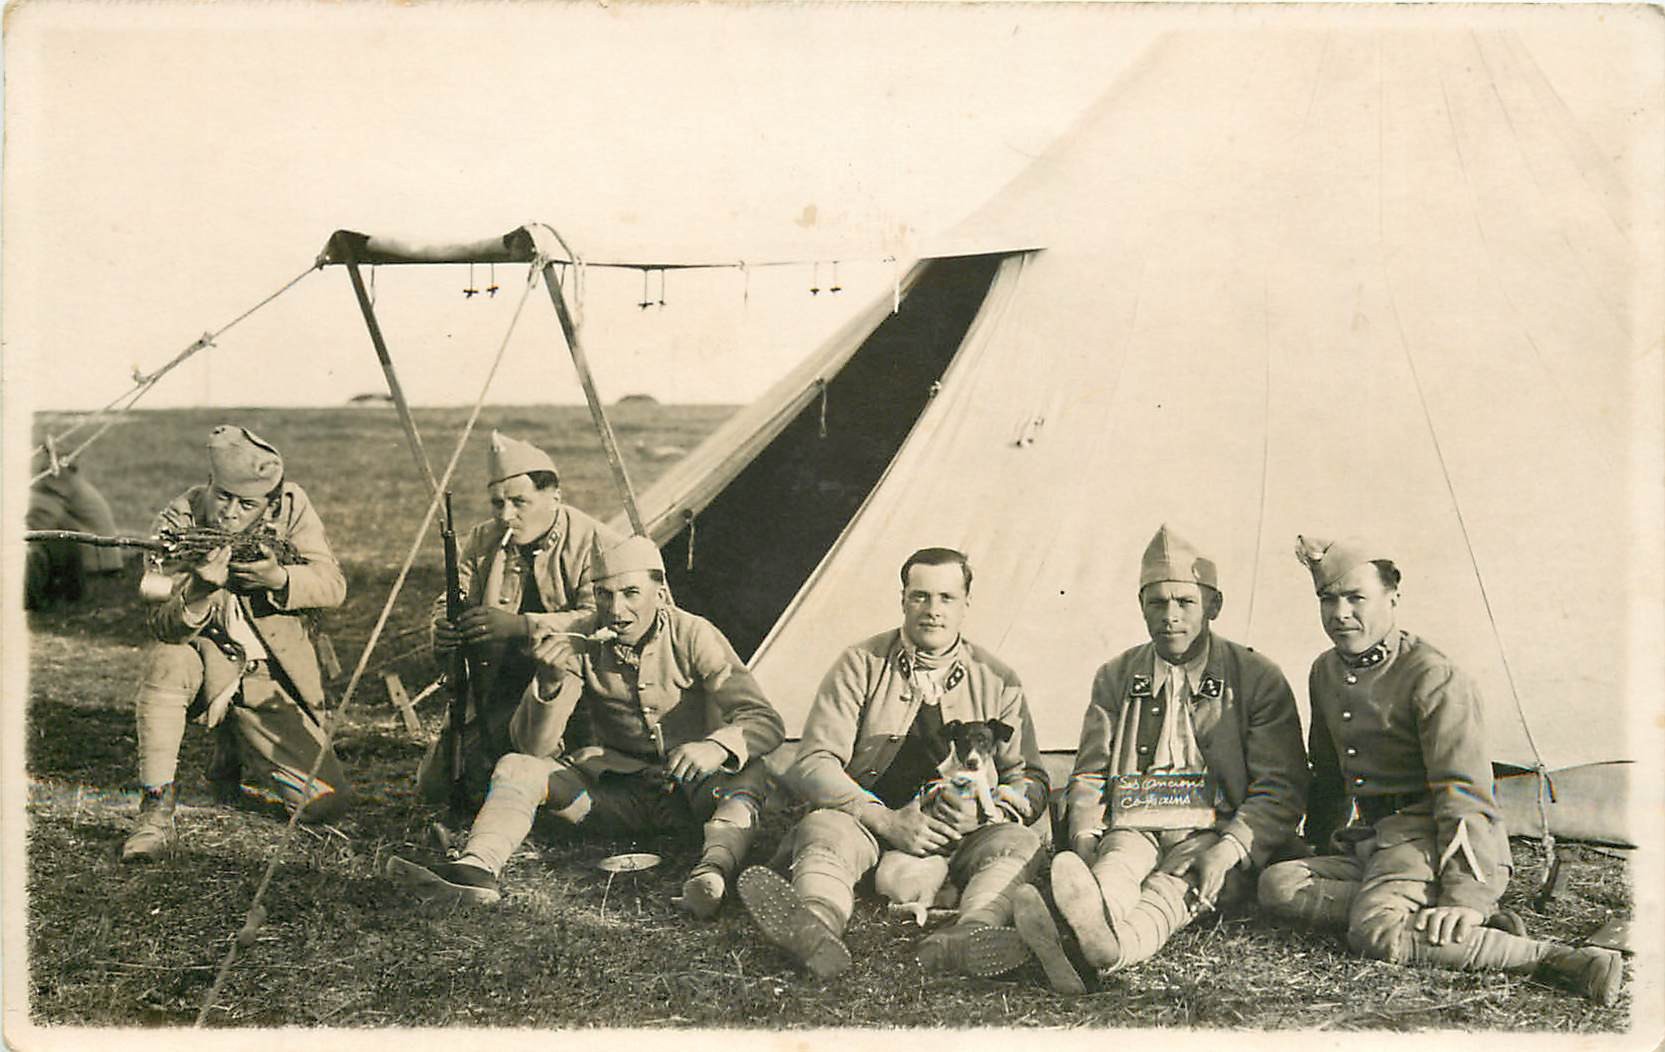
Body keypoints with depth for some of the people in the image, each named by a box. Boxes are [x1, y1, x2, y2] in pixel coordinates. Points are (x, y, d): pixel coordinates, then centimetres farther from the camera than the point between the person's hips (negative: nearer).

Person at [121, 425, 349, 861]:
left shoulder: (292, 507, -9)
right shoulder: (180, 520, -15)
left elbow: (333, 586, -13)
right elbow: (163, 625, -22)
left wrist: (279, 579, -33)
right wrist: (200, 590, -43)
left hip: (270, 681, 2)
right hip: (206, 662, -2)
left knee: (329, 802, -7)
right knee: (166, 662, -39)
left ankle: (236, 753, 23)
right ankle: (155, 809, -24)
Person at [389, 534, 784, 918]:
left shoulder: (692, 636, -12)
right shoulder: (583, 648, -6)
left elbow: (765, 721, -18)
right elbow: (533, 747, -11)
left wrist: (716, 747, -41)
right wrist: (549, 683, -32)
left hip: (691, 788, -2)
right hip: (618, 791, 3)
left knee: (748, 773, -35)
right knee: (515, 767, -18)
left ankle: (712, 873, -60)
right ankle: (476, 870, -41)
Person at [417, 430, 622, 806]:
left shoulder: (597, 545, -13)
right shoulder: (480, 542, 4)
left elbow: (600, 619, -25)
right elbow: (451, 601, 5)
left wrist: (522, 626, -36)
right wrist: (445, 630, -21)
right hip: (497, 687, 5)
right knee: (433, 783, 1)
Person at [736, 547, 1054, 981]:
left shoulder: (997, 682, 10)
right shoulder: (861, 665, 4)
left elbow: (1031, 782, 11)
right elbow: (815, 763, -4)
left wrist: (980, 809, -13)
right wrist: (888, 820, -17)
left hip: (961, 836, 1)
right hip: (871, 822, -1)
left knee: (1019, 841, -29)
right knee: (823, 827, -33)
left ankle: (968, 935, -61)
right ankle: (815, 926, -66)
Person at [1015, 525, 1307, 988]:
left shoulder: (1258, 679, 6)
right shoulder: (1115, 677, 15)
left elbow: (1281, 791, 1)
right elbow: (1089, 774, 17)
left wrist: (1228, 850, -17)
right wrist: (1085, 837, -6)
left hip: (1213, 834, -2)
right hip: (1134, 830, 2)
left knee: (1177, 883, -37)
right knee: (1119, 862, -34)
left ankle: (1116, 944, -71)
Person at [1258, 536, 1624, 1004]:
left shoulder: (1432, 677, -11)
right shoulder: (1325, 672, 13)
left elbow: (1464, 792, -17)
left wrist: (1465, 896, -25)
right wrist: (1320, 843, 27)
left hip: (1426, 836, -8)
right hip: (1369, 842, 8)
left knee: (1374, 933, -33)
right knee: (1278, 885, -17)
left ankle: (1557, 958, -29)